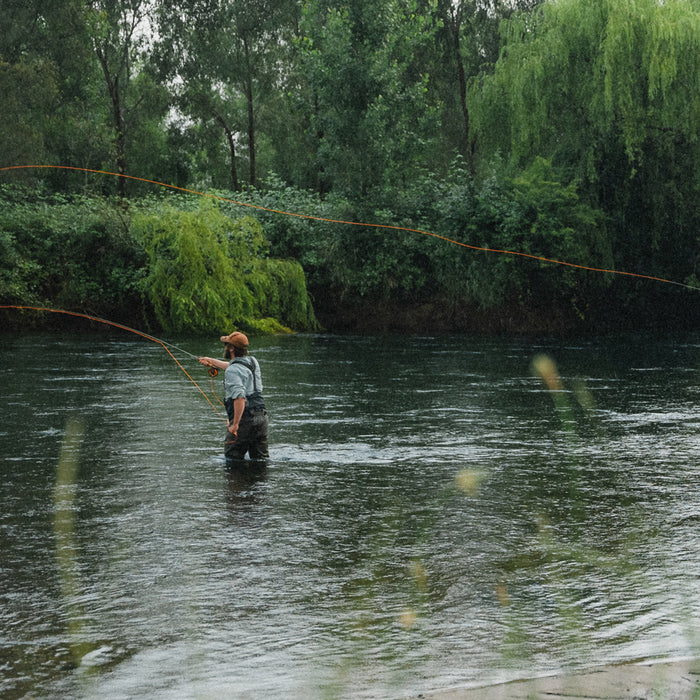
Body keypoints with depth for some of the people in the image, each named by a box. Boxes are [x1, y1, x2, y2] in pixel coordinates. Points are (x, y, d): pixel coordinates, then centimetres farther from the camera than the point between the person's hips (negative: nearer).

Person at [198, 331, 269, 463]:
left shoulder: (232, 371, -14)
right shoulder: (253, 362, 12)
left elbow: (239, 397, -27)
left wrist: (235, 424, -25)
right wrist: (212, 361, 47)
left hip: (244, 418, -8)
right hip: (261, 416, 8)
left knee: (233, 458, 5)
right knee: (261, 459, 11)